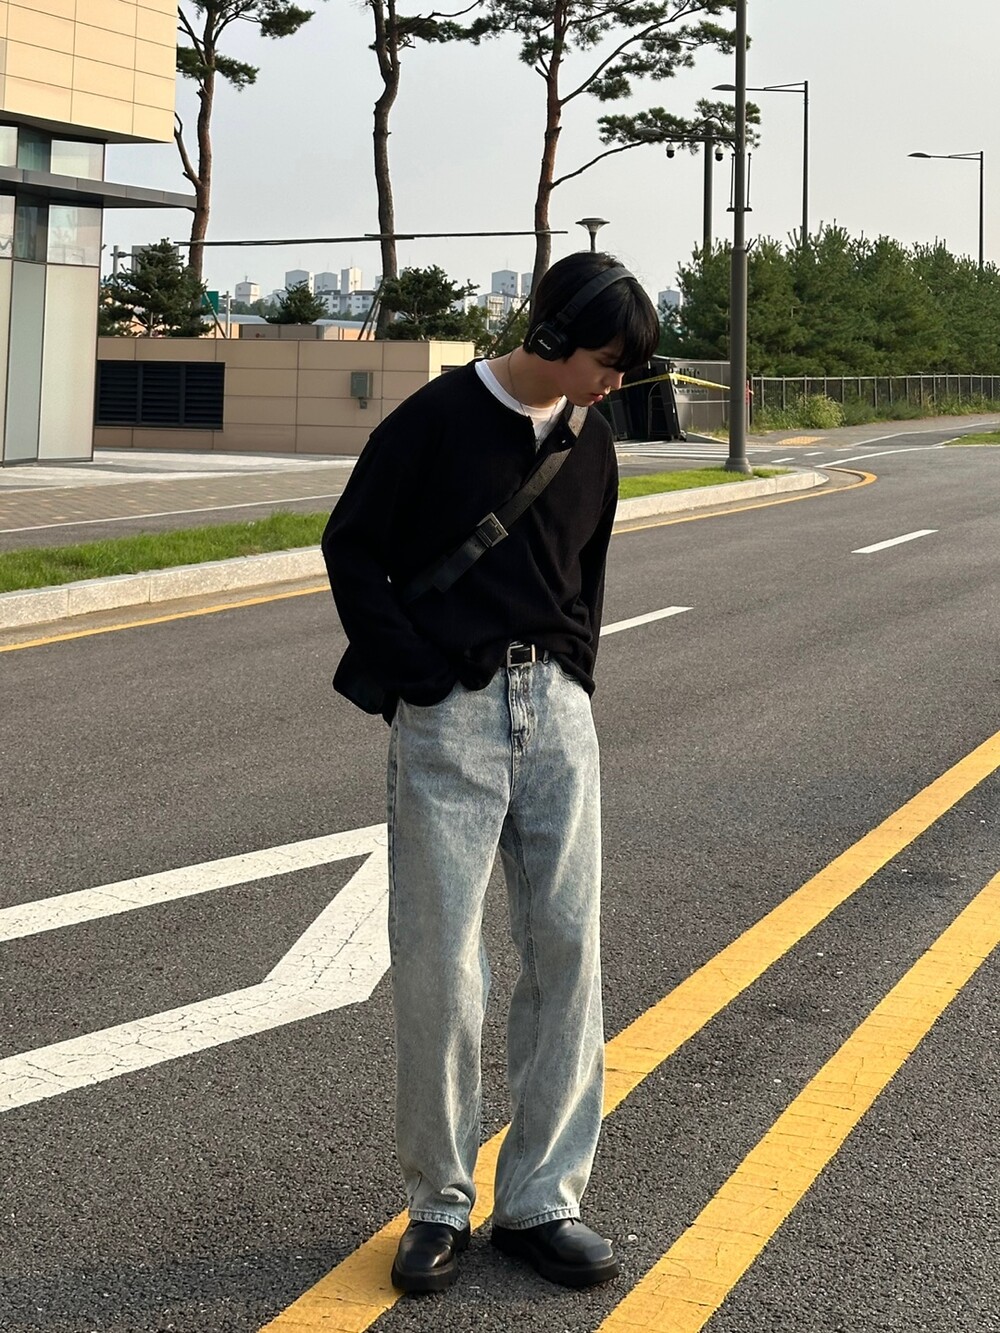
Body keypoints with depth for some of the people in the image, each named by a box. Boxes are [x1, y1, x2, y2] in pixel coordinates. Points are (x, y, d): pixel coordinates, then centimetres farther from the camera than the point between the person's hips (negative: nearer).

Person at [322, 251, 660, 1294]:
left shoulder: (589, 441, 12)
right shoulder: (438, 418, -6)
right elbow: (351, 549, -4)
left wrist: (573, 680, 10)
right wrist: (411, 674, -9)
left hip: (555, 709, 5)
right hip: (446, 718, -5)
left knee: (568, 945, 2)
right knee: (440, 962, -2)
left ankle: (540, 1201, 11)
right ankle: (440, 1203, 12)